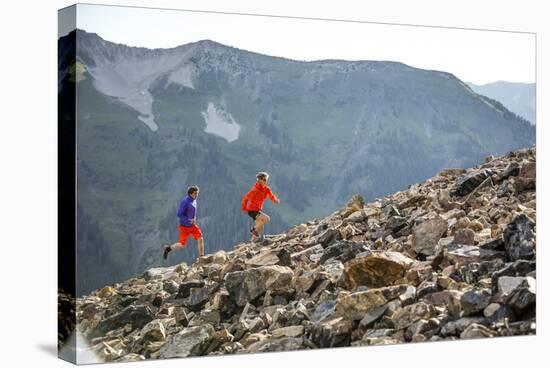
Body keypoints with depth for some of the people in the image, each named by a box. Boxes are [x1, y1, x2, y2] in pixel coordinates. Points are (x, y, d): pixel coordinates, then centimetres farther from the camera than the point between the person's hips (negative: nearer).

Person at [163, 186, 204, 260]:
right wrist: (189, 220, -25)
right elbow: (179, 214, -23)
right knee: (182, 245, 1)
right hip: (184, 226, -7)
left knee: (200, 239, -7)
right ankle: (168, 248, 26)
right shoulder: (185, 202, -22)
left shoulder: (194, 201, 3)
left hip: (192, 225, 7)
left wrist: (194, 219, 8)